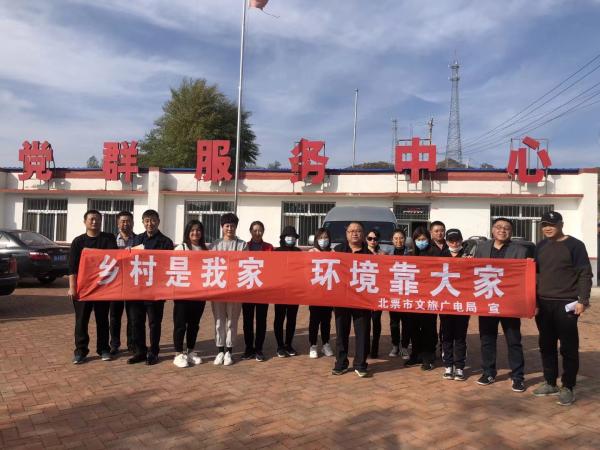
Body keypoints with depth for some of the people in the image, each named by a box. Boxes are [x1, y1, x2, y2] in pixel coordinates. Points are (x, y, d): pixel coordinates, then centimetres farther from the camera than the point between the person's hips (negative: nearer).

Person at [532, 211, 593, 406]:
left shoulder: (575, 245, -3)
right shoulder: (540, 246, 11)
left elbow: (585, 274, -7)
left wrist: (583, 300, -15)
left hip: (566, 304, -5)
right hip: (543, 304, 5)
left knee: (568, 347, 1)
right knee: (546, 345, 11)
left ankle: (567, 387, 11)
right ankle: (550, 383, 22)